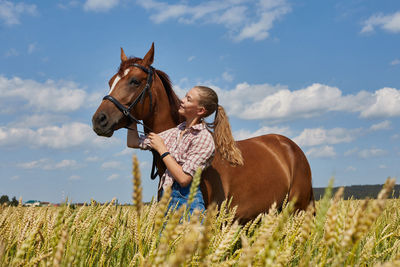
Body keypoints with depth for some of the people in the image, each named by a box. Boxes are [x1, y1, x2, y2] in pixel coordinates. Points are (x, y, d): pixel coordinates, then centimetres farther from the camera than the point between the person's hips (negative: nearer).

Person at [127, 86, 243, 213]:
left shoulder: (204, 138, -12)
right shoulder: (175, 132, 10)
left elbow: (184, 178, -18)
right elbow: (133, 142, 16)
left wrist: (162, 149, -12)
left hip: (186, 200, -7)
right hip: (166, 198, 7)